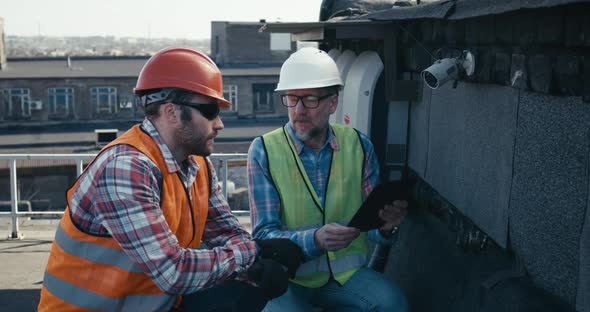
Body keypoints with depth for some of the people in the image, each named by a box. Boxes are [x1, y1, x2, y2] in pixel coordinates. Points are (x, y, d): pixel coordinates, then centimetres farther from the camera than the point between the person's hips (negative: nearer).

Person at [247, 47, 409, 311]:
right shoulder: (264, 150, -8)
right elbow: (264, 235, -11)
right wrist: (315, 240, -30)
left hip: (347, 272, 3)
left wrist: (384, 225, -22)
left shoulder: (358, 145, 0)